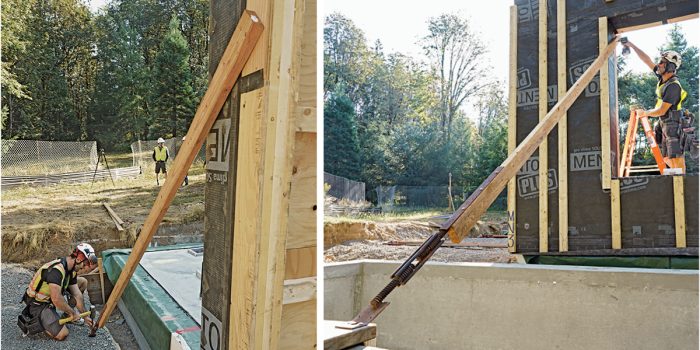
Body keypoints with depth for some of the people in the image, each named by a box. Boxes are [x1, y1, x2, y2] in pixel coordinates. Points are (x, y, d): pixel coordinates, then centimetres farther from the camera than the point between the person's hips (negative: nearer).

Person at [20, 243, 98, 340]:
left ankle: (67, 315, 15)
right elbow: (56, 299, -37)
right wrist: (73, 312, -22)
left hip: (50, 298, 9)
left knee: (83, 282, 6)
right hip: (38, 304, -9)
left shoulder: (71, 269, -2)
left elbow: (77, 294, 3)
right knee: (62, 334, -21)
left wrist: (85, 315, 3)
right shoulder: (56, 270, -32)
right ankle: (32, 321, -1)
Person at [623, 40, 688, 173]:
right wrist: (631, 45, 7)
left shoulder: (673, 86, -21)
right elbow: (647, 60, 9)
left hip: (672, 124, -9)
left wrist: (644, 113, -5)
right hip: (664, 124, 9)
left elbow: (661, 111, -20)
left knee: (675, 155, -9)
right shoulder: (663, 78, 4)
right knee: (666, 157, 13)